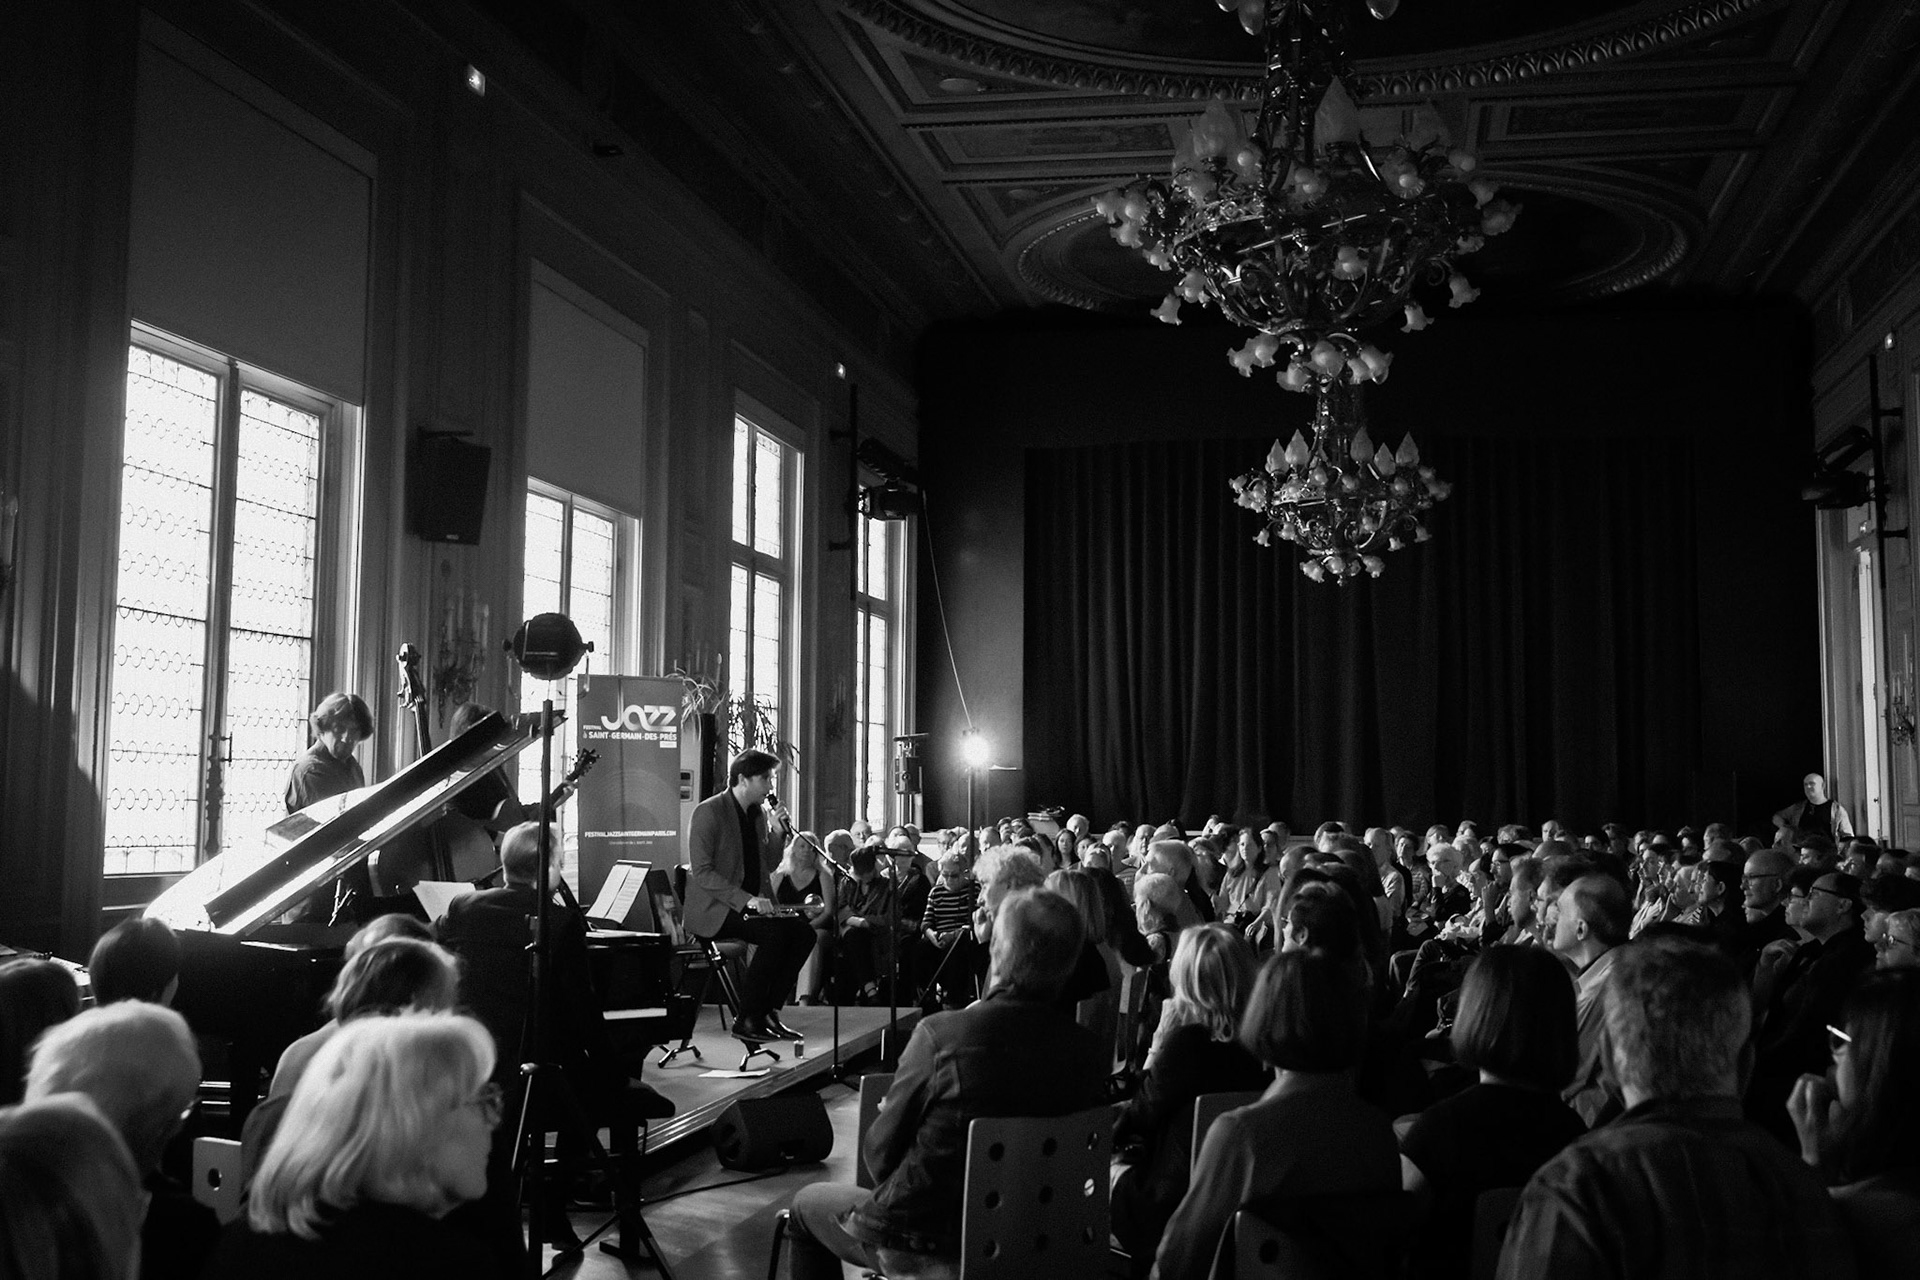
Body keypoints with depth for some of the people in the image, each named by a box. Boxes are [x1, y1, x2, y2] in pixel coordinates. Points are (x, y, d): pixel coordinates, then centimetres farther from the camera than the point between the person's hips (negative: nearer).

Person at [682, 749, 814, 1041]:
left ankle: (768, 1011, -7)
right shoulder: (709, 812, -11)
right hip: (714, 908, -8)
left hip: (750, 905, 8)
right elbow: (702, 873, -18)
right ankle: (747, 1019, -20)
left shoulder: (757, 813, 13)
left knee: (804, 931, -14)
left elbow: (768, 866, 20)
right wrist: (746, 899, -26)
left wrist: (777, 831, 3)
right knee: (775, 933, -29)